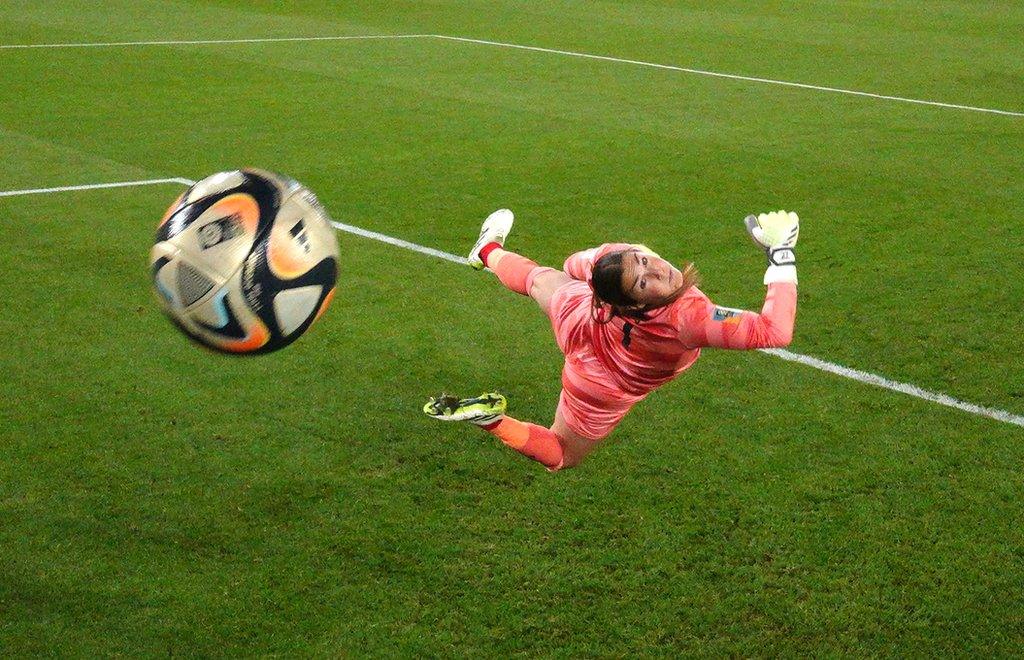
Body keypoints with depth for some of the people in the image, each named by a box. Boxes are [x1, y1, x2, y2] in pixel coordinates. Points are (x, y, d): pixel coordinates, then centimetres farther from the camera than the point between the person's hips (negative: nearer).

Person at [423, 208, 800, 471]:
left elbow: (575, 265, -10)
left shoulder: (619, 254, -36)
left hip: (575, 310, 4)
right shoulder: (687, 318, -51)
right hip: (602, 388, -4)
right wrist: (781, 254, -45)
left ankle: (489, 251, 66)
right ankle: (491, 420, -1)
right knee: (559, 458, 23)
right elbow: (775, 332, -50)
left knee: (539, 279, 37)